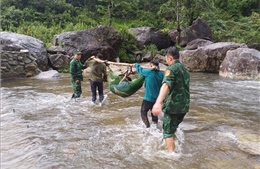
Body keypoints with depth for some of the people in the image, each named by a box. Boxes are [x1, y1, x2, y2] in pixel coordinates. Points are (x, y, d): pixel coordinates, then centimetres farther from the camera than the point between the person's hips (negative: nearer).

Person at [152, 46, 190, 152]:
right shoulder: (185, 69, 13)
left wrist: (158, 102, -47)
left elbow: (166, 85, -33)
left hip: (172, 106, -8)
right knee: (173, 128, 26)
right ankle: (173, 147, 40)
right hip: (184, 106, 8)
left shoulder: (171, 68, -14)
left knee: (168, 132, 3)